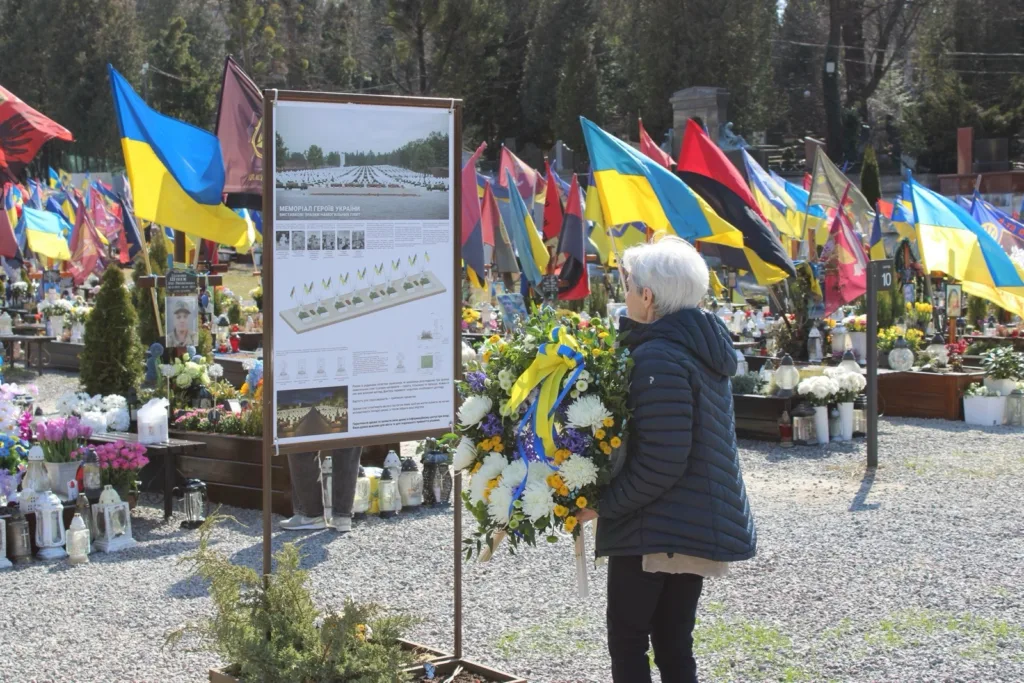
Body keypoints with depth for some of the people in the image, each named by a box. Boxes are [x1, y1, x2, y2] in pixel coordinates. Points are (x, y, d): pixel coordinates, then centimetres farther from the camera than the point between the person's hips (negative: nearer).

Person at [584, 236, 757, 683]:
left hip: (657, 528, -9)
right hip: (700, 524, 9)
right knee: (673, 644, 14)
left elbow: (658, 462, -23)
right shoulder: (703, 346, 10)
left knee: (627, 644, 3)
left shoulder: (657, 357, -19)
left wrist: (601, 503, -14)